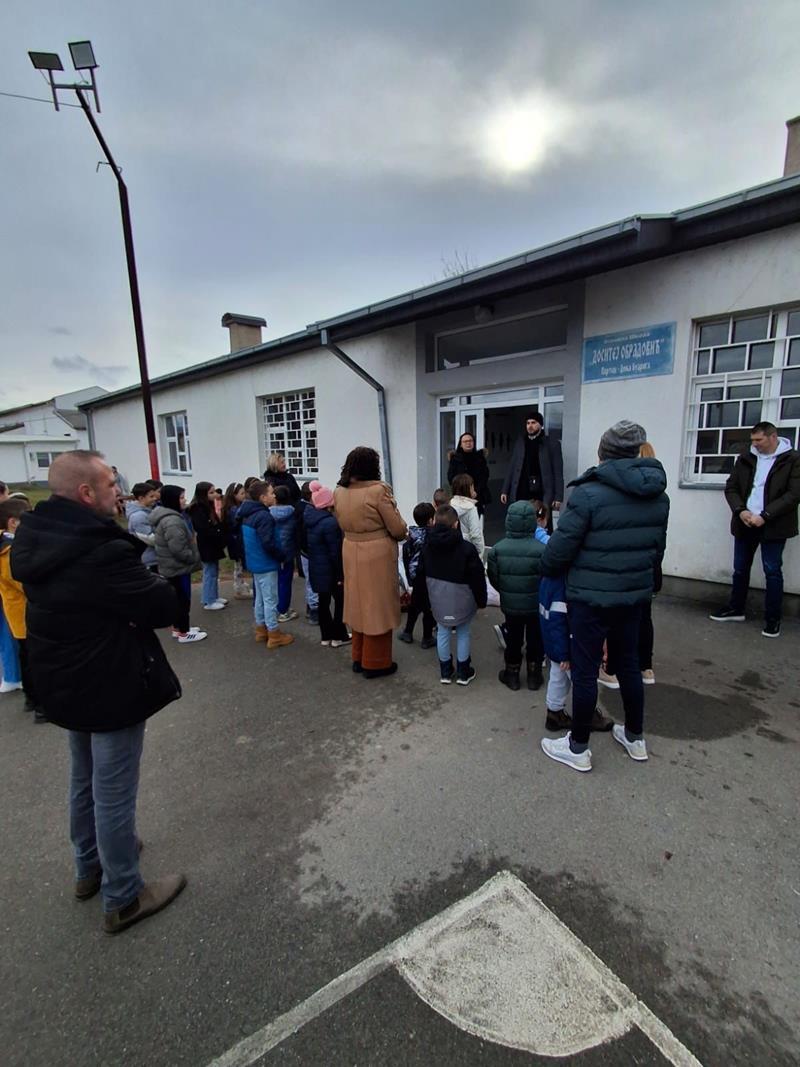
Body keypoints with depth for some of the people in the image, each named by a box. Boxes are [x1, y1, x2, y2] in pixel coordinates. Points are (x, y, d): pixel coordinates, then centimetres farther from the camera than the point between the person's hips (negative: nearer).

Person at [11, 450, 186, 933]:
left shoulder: (35, 540, -2)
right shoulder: (104, 551, -30)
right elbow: (164, 607, -25)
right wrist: (154, 582, -3)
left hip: (66, 681, 9)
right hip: (111, 686, -9)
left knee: (85, 780, 27)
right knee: (114, 793, 8)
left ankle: (90, 866, 48)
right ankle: (123, 898, 27)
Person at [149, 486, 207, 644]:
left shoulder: (167, 515, 10)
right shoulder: (172, 521, -26)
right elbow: (179, 549, -29)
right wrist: (195, 558, -16)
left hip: (172, 566, 11)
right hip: (178, 566, -11)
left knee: (176, 598, 19)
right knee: (183, 599, 1)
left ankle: (177, 628, 32)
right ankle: (183, 633, 12)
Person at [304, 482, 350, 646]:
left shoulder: (308, 517, 3)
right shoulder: (329, 522, -22)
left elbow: (306, 543, 12)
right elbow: (335, 551, -20)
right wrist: (341, 574, -14)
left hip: (315, 567, 8)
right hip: (330, 569, -8)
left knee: (323, 601, 14)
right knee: (340, 601, 7)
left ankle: (326, 636, 22)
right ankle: (339, 636, 13)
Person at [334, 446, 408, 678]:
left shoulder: (339, 492, 0)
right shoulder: (379, 490, -19)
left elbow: (342, 524, 8)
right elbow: (397, 528, -14)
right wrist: (404, 534, 6)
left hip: (351, 553, 6)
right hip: (378, 555, -6)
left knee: (359, 604, 18)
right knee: (377, 606, 7)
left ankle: (359, 658, 31)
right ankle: (375, 663, 19)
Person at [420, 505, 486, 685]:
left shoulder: (427, 546, -5)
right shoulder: (466, 548, -19)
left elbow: (421, 574, 4)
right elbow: (477, 577, -15)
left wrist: (426, 597, 14)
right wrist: (481, 600, -2)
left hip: (438, 599, 3)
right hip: (461, 600, -3)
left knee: (442, 632, 15)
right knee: (463, 632, 13)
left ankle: (445, 671, 26)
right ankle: (463, 673, 24)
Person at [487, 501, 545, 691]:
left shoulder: (497, 549, -16)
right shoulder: (541, 550, -24)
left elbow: (494, 578, -6)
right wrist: (542, 596, 7)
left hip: (510, 605, 2)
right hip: (536, 606, -1)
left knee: (513, 640, 20)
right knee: (535, 640, 19)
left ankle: (512, 674, 32)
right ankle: (534, 675, 32)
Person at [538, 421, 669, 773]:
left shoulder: (589, 493, -18)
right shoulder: (658, 494, 4)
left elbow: (560, 547, -17)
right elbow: (658, 548, 13)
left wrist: (546, 569, 3)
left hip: (591, 597, -6)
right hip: (635, 594, 7)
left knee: (585, 670, 6)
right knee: (628, 663, 22)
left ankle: (578, 748, 21)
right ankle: (635, 737, 39)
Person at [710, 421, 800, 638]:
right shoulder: (746, 458, 7)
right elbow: (731, 488, 6)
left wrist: (764, 516, -19)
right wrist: (740, 510, -11)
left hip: (773, 526, -4)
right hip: (745, 523, 4)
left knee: (772, 571, 2)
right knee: (740, 569, 12)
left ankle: (773, 619, 13)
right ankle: (736, 609, 26)